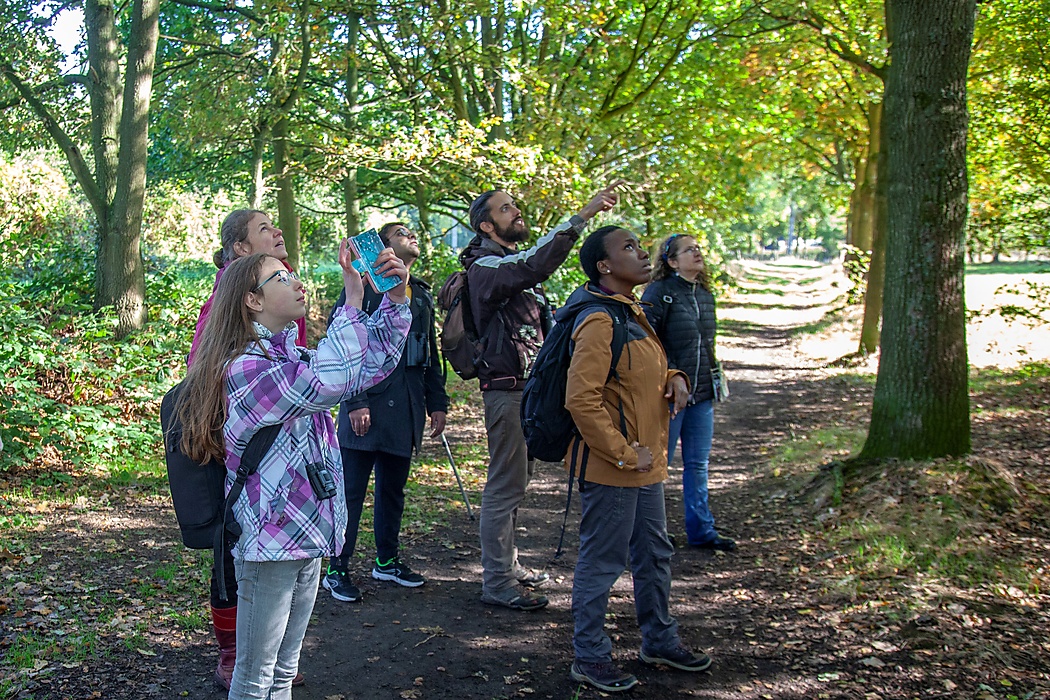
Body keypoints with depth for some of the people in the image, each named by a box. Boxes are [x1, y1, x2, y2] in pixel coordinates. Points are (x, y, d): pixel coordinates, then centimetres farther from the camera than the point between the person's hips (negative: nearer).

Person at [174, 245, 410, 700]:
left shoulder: (294, 359, 11)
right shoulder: (243, 368, -17)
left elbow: (370, 366, 13)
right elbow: (326, 381, -32)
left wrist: (395, 299, 0)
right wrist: (352, 301, -24)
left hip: (306, 540, 9)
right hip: (269, 545, -8)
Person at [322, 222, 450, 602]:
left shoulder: (421, 293, 19)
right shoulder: (365, 284, -4)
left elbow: (431, 352, 24)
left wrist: (437, 402, 17)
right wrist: (355, 402, -17)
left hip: (406, 408, 7)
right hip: (369, 403, -7)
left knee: (393, 488, 15)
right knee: (351, 489, -3)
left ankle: (387, 560, 28)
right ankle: (336, 570, 6)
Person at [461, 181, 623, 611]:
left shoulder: (515, 265, 17)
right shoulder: (486, 267, -15)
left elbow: (540, 319, 24)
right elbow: (537, 263, -34)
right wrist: (584, 215, -38)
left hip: (528, 386, 10)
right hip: (506, 389, -10)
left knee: (516, 481, 17)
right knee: (505, 485, -6)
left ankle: (508, 565, 29)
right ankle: (496, 583, 2)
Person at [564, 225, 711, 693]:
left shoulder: (632, 312, 12)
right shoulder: (599, 321, -20)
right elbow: (581, 399, -27)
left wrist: (674, 378, 4)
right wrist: (624, 455, -22)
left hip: (643, 463, 10)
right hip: (610, 469, -10)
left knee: (653, 554, 21)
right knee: (602, 562, 2)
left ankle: (659, 640, 38)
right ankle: (589, 658, 17)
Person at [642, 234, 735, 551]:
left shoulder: (705, 294, 11)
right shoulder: (659, 292, -11)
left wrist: (714, 380, 18)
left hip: (702, 395, 7)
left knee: (698, 465, 13)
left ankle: (701, 530, 23)